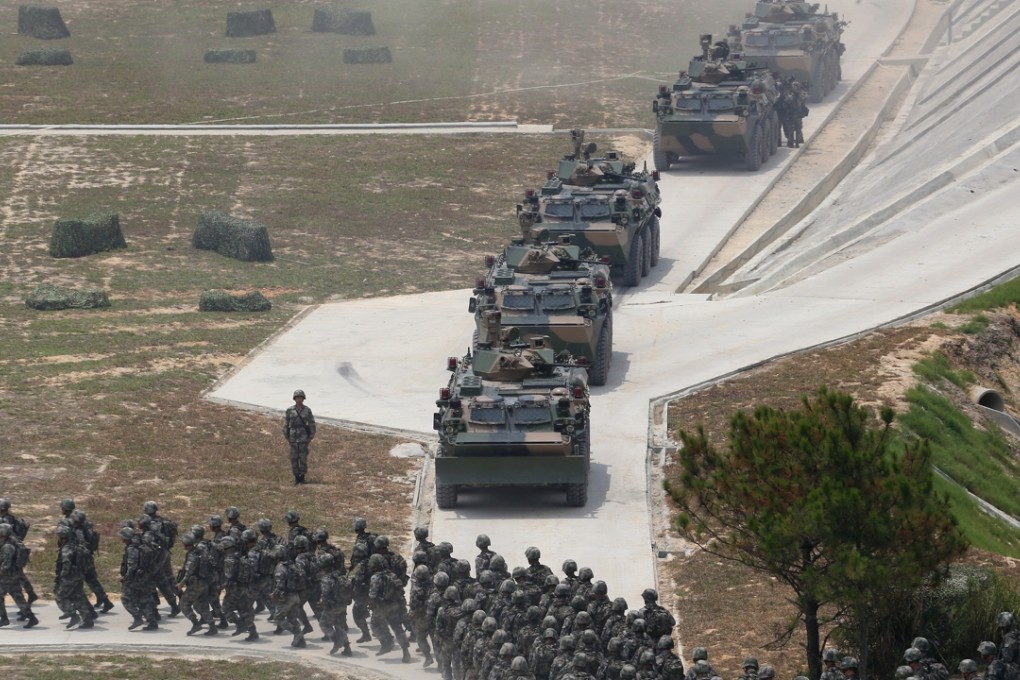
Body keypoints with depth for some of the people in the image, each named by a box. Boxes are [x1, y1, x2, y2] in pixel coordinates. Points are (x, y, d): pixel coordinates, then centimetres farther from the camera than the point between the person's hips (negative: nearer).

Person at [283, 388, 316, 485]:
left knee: (303, 458, -1)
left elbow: (312, 424, 5)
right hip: (293, 438, 1)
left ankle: (302, 477, 7)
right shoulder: (290, 411, 2)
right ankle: (296, 477, 8)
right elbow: (286, 424, 5)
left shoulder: (307, 410, 1)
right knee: (294, 458, 1)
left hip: (304, 438, -1)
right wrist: (286, 436, 0)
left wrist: (311, 436, -1)